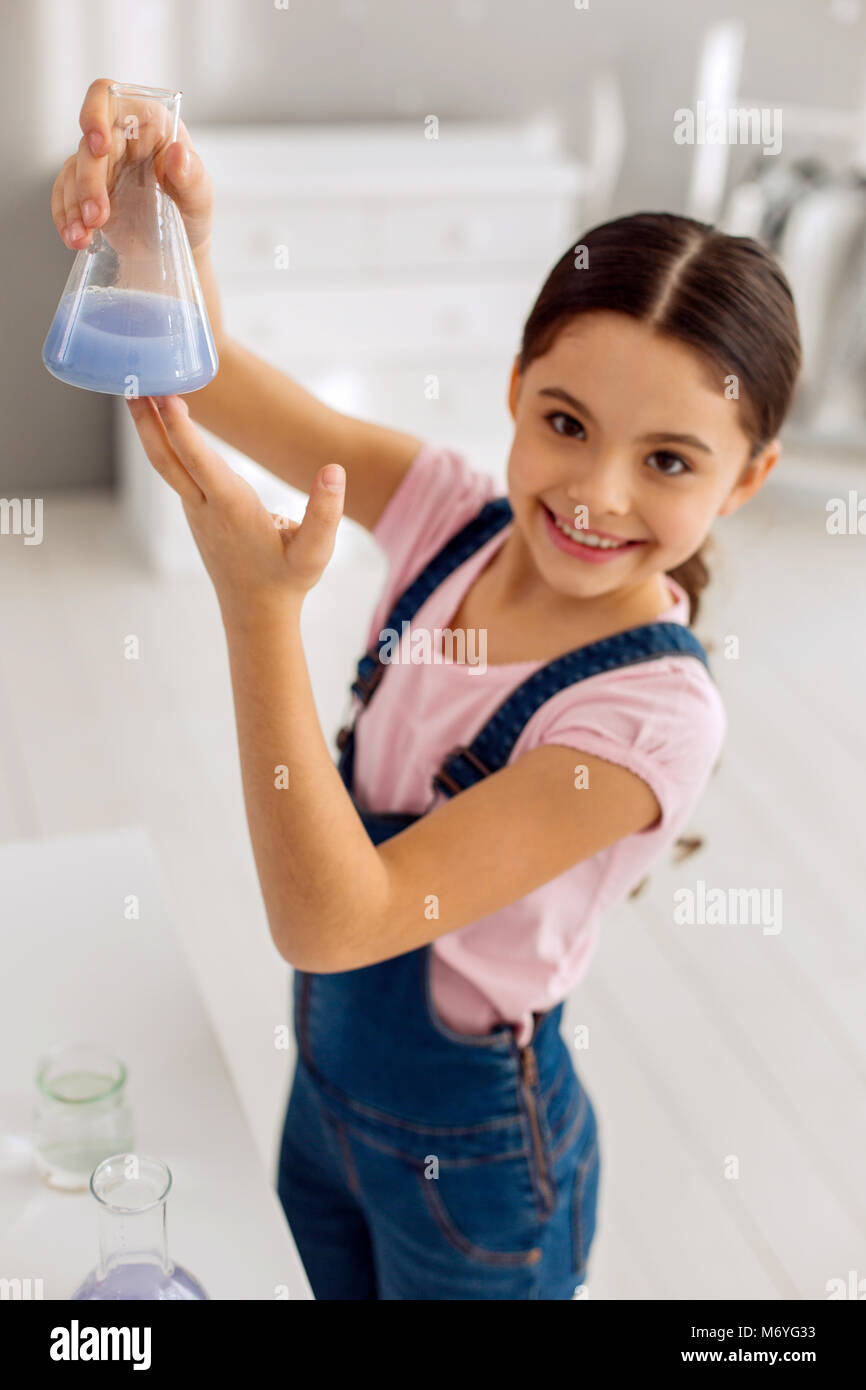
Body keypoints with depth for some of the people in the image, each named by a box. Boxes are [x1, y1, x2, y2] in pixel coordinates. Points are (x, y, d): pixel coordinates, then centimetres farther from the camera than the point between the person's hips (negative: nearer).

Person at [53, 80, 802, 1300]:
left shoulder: (650, 713, -31)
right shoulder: (459, 521, -14)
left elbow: (329, 919, -34)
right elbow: (214, 384, -21)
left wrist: (261, 604, -43)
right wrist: (176, 235, -43)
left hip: (468, 1167, -5)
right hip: (330, 1082, 5)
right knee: (335, 1285, 28)